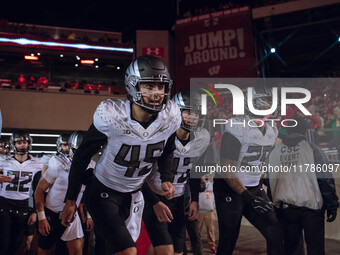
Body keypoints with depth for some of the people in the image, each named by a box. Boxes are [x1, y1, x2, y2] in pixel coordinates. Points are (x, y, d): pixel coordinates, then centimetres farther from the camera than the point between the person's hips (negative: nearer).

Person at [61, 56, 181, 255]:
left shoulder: (171, 117, -13)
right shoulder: (111, 115, -26)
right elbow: (83, 155, -12)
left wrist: (167, 179, -8)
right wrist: (71, 199, -8)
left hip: (133, 194, 5)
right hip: (103, 193, -5)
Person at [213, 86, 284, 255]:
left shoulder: (272, 131, 7)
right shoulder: (237, 127, -17)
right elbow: (227, 170, -20)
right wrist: (250, 198, -21)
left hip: (254, 188, 7)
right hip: (229, 189, -7)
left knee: (275, 234, -1)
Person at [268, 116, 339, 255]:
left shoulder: (274, 152, 7)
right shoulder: (312, 148, -4)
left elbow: (270, 182, 13)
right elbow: (325, 179, -7)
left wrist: (275, 206, 21)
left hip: (286, 208, 3)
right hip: (312, 207, -3)